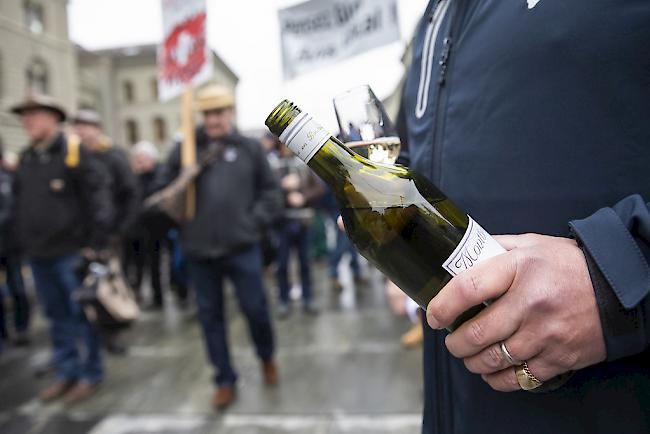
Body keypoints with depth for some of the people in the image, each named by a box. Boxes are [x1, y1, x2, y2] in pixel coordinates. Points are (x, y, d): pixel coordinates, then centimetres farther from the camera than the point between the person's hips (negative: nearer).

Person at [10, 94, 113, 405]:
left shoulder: (74, 151, -9)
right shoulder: (25, 158, 11)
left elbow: (98, 196, -13)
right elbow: (20, 203, 18)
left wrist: (95, 244, -16)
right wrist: (23, 243, 12)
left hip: (71, 251, -7)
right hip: (38, 254, 7)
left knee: (81, 315, 3)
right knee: (57, 317, 15)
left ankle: (90, 374, 16)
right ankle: (66, 372, 27)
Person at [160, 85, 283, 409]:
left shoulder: (249, 148, 3)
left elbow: (271, 192, 6)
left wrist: (255, 220, -6)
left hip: (241, 248, -1)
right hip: (199, 250, 2)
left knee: (255, 309, 6)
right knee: (210, 317, 10)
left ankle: (267, 357, 37)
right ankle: (225, 380, 27)